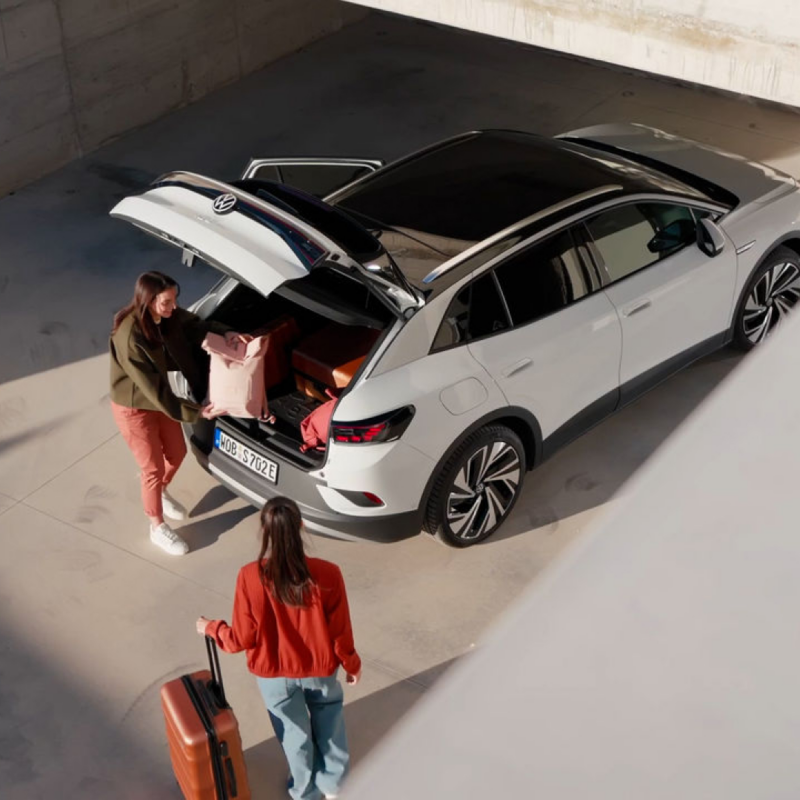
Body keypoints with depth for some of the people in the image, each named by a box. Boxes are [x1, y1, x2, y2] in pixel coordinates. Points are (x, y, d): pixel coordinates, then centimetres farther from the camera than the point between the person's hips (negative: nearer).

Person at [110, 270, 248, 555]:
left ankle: (161, 493, 54)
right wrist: (195, 412, -29)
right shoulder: (129, 337, -36)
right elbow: (152, 387, -32)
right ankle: (158, 528, 29)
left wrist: (226, 333, -15)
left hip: (159, 397, 7)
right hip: (133, 408, -7)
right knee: (154, 468, 7)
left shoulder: (167, 316, -15)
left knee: (177, 453, 22)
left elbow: (196, 326, 5)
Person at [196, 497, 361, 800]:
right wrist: (352, 663, 7)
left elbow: (242, 639, -16)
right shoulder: (327, 574, -26)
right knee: (329, 726, 30)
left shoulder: (250, 577, -27)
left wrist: (210, 628, 5)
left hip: (274, 673, 0)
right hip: (320, 669, 0)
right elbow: (340, 633, -14)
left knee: (295, 734, 26)